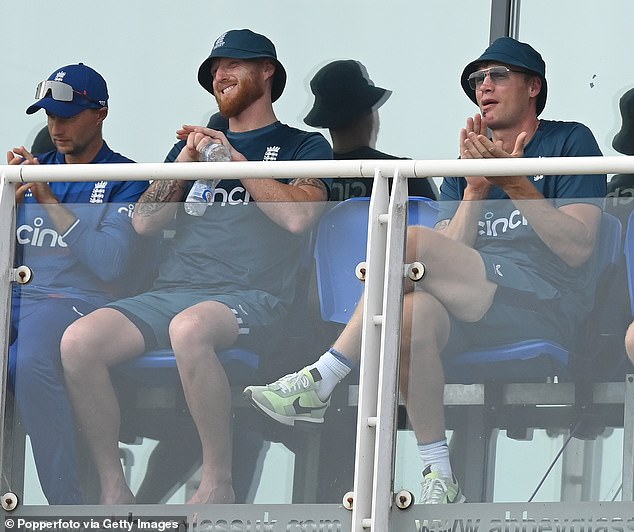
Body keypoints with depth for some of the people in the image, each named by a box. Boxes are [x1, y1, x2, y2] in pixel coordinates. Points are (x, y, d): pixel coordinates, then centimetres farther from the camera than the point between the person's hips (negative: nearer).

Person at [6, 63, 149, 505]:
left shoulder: (124, 180, 5)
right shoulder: (38, 166, 23)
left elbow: (110, 264, -10)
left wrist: (50, 200, -9)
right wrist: (12, 191, 1)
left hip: (74, 299, -5)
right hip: (14, 295, 5)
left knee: (26, 362, -38)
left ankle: (68, 504, -32)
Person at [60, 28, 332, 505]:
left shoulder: (302, 145, 14)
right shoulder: (200, 141, 28)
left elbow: (298, 215, -7)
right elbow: (145, 222, 17)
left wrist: (233, 158, -3)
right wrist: (187, 160, 4)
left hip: (249, 298, -5)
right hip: (170, 290, 5)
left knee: (189, 328, -42)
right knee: (79, 341, -24)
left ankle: (218, 484, -30)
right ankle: (113, 490, -17)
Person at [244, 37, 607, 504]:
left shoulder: (570, 142, 9)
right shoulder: (472, 160, 25)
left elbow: (576, 248, -5)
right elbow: (454, 264, 11)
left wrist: (515, 183, -11)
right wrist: (475, 188, -2)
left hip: (547, 304, -5)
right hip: (480, 313, 5)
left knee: (409, 242, -25)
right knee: (415, 313, -32)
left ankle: (321, 382, -25)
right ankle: (440, 480, -32)